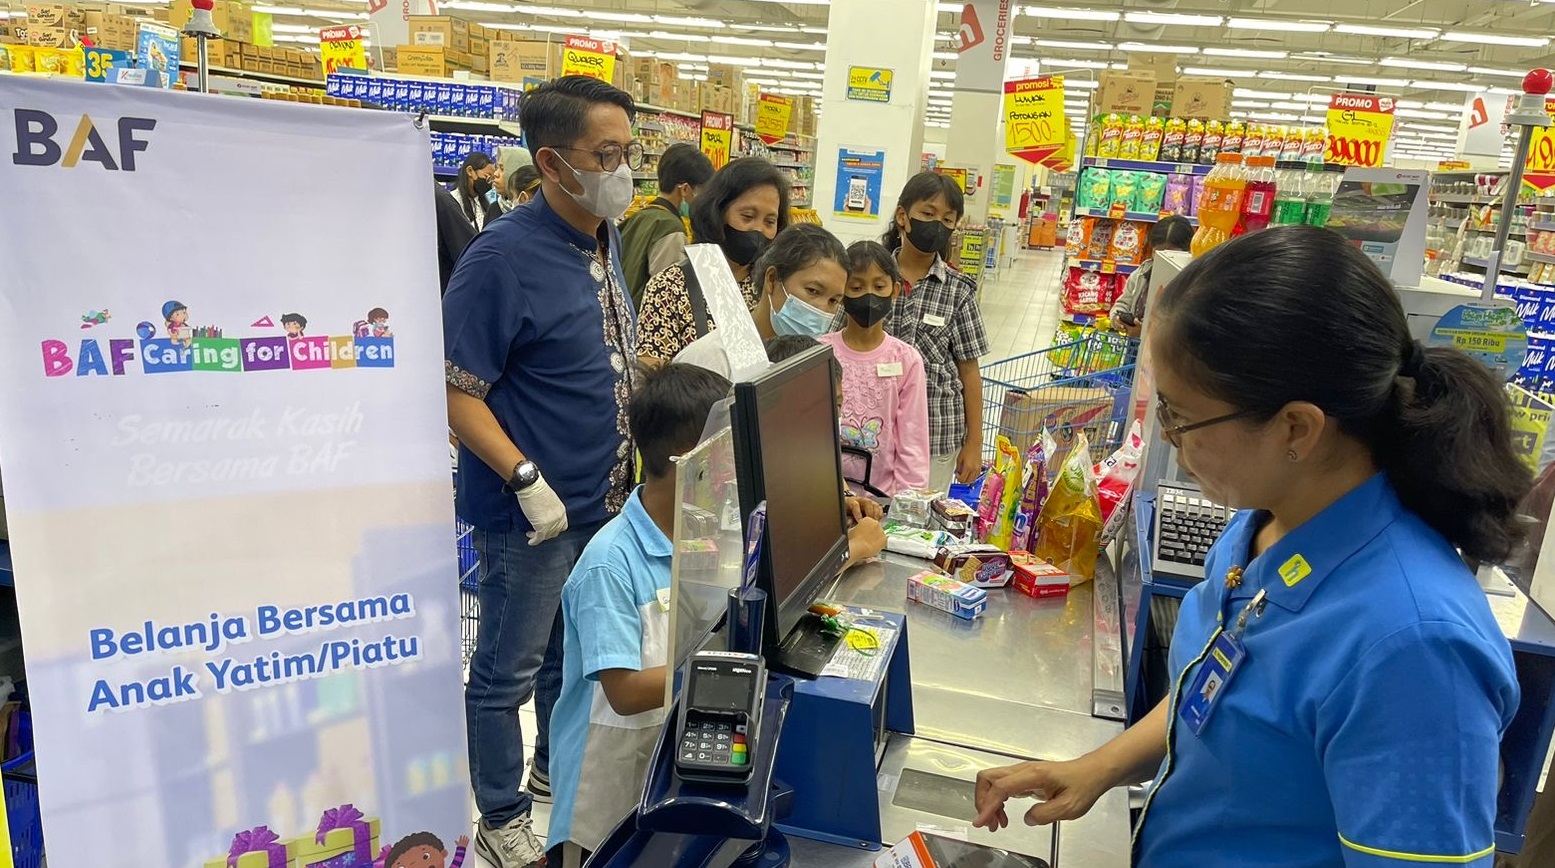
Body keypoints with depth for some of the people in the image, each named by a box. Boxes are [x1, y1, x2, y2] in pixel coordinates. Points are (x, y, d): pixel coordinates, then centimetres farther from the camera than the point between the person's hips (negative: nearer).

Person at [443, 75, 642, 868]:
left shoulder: (606, 242, 4)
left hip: (605, 499, 8)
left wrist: (634, 452, 9)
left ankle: (556, 768, 47)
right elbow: (456, 390, -20)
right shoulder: (504, 257, -20)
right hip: (534, 510, -8)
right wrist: (528, 482, -25)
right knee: (509, 670, 10)